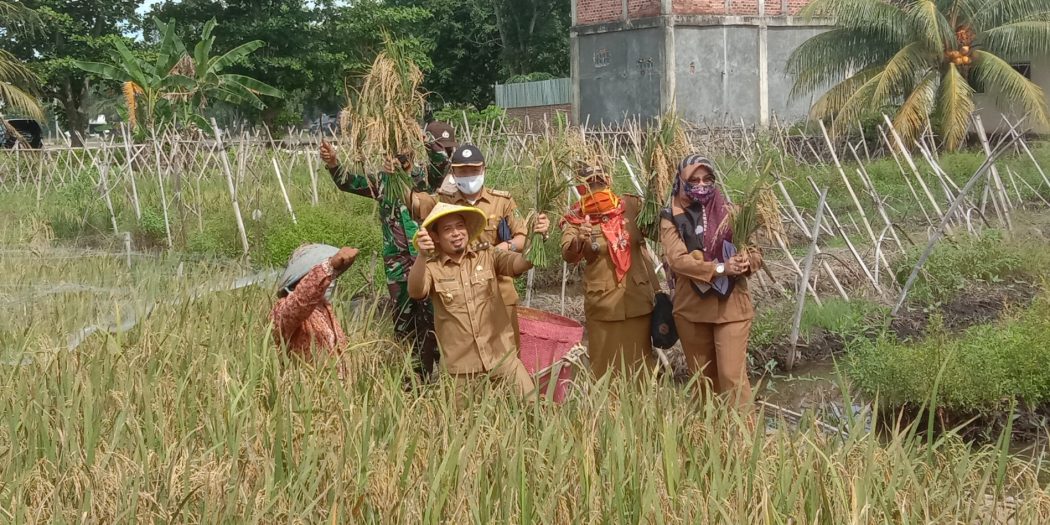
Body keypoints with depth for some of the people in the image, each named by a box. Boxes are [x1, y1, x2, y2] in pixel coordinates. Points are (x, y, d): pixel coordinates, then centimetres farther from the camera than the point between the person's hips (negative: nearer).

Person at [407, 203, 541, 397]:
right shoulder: (431, 268, -1)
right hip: (460, 367, -1)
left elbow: (520, 263, -12)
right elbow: (415, 292, -20)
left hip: (502, 357, 1)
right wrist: (422, 256, -38)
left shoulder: (488, 257, 4)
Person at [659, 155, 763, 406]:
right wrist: (719, 268, -23)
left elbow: (756, 253, 5)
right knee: (702, 377, 11)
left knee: (732, 375, -8)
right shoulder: (672, 218, 0)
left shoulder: (730, 212, 3)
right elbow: (677, 259, -14)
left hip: (731, 305, -1)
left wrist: (746, 261, -19)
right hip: (692, 308, 1)